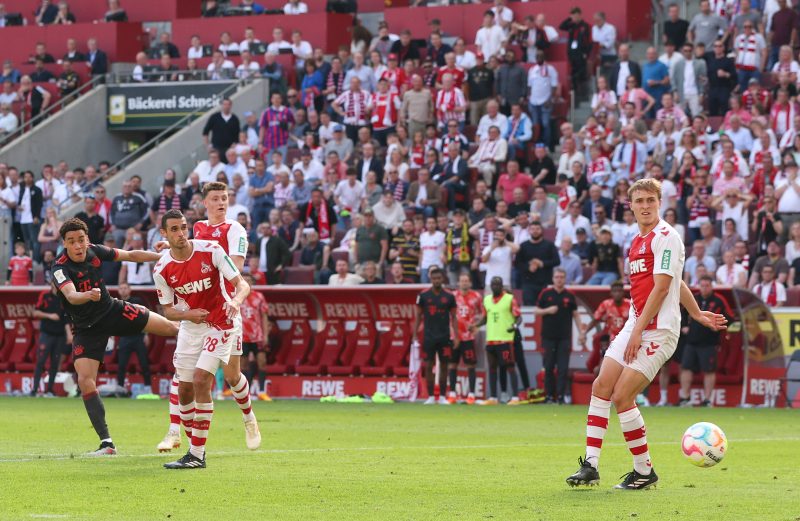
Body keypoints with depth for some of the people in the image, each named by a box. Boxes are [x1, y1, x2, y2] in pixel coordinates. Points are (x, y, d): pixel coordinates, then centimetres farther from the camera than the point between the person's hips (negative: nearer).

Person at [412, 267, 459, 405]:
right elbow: (418, 317, 5)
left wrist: (456, 337, -1)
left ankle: (442, 397, 9)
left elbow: (453, 317, 6)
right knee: (428, 366, -2)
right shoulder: (423, 295, 1)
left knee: (444, 366, 3)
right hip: (429, 336, -1)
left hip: (445, 337, 1)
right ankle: (430, 397, 4)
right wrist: (414, 336, -1)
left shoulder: (449, 296, 2)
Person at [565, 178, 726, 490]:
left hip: (657, 332, -9)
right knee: (601, 386, 0)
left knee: (622, 396, -12)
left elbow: (661, 287, -17)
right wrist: (697, 314, 29)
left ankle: (645, 472, 1)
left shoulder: (666, 237, -12)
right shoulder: (637, 241, 17)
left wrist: (638, 331, -19)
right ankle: (590, 466, 2)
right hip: (634, 326, 9)